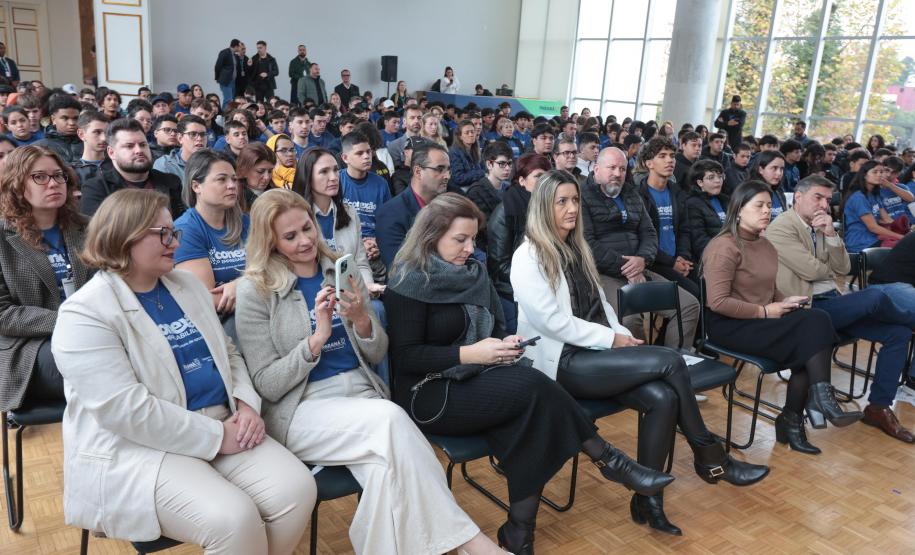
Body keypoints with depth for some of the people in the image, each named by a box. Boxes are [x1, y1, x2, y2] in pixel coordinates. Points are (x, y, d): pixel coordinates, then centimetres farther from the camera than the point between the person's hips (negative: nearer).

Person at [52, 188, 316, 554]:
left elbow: (226, 353, 16)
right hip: (138, 448, -6)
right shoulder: (85, 314, -12)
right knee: (234, 519, -29)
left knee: (297, 490, -15)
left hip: (221, 425, 7)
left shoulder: (187, 285, 12)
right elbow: (124, 408, -21)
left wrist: (247, 404, -4)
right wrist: (216, 437, -19)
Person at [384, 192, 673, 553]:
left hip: (475, 379, 7)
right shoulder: (409, 284, -11)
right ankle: (607, 460, -12)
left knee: (529, 410, -27)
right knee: (535, 389, -27)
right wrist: (469, 354, -22)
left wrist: (504, 344, -5)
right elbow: (405, 357, -16)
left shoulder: (473, 272, 10)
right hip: (427, 394, -7)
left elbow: (494, 326, 19)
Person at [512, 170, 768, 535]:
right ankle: (709, 455, -1)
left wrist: (623, 336, 0)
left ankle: (648, 500, -10)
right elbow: (553, 322, -15)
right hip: (560, 363, -7)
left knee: (662, 397, -21)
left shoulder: (577, 249, 17)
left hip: (593, 353, 7)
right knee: (669, 361, -20)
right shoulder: (528, 257, -8)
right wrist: (611, 339, -12)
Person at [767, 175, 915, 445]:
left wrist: (831, 234, -6)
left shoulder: (821, 227, 16)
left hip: (832, 302, 9)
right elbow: (811, 270, -16)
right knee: (875, 296, -26)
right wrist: (832, 269, 6)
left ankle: (878, 406, 6)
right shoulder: (781, 228, -9)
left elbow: (843, 269, 8)